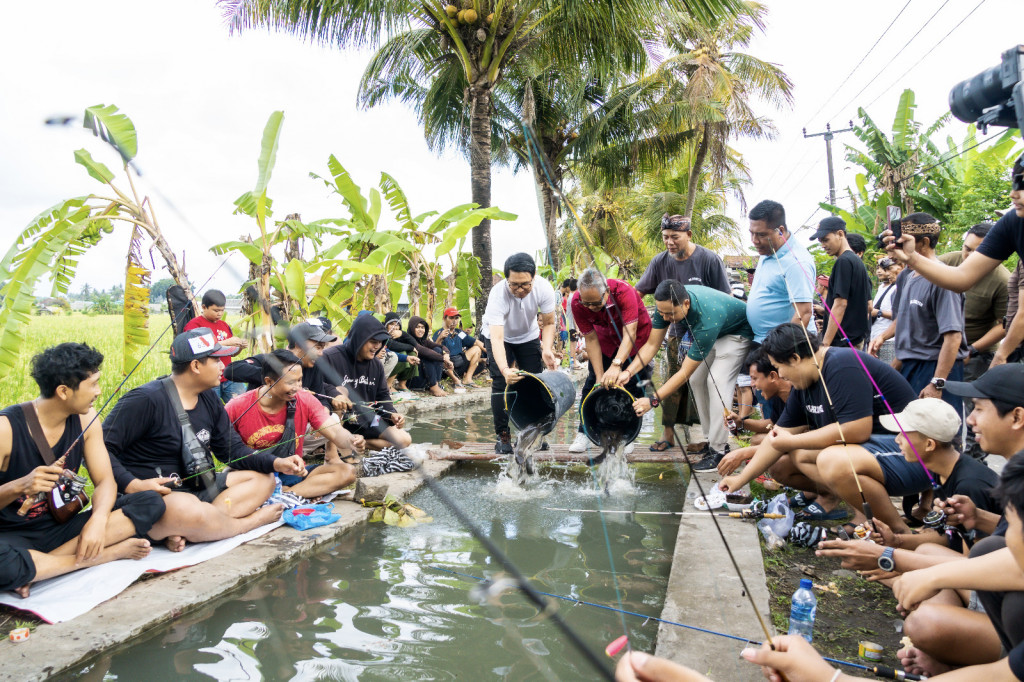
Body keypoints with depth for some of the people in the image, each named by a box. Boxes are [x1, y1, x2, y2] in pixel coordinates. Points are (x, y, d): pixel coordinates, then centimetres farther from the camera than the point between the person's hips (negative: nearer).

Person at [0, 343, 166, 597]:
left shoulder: (85, 419, -1)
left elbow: (105, 481, -3)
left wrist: (98, 520, -23)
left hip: (61, 526, 6)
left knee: (151, 503, -15)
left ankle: (38, 566, -21)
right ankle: (107, 554, -20)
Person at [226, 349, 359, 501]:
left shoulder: (305, 400, -6)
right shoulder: (238, 407, -10)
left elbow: (335, 431, -14)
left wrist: (351, 441, -37)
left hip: (291, 474, 3)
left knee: (347, 472, -18)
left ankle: (287, 494, -26)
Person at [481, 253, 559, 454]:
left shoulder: (544, 288, -30)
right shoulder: (498, 294, -39)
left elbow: (548, 323, -15)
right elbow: (497, 339, -45)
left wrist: (547, 350, -32)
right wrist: (505, 370, -61)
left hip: (528, 336, 3)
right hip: (500, 336, -3)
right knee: (501, 382, -14)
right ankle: (503, 436, -4)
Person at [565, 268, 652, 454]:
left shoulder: (624, 292, -38)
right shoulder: (577, 303, -27)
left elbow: (629, 333, -42)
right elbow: (591, 339, -20)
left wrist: (616, 365, -55)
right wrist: (600, 375, -25)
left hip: (636, 334, -3)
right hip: (605, 336, 3)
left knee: (632, 384, -9)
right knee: (593, 381, -4)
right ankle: (584, 434, 3)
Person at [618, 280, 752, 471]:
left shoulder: (706, 322, -43)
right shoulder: (668, 305, -24)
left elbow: (684, 372, -37)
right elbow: (652, 344, -15)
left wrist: (653, 400, -39)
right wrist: (628, 372, -29)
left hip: (739, 332, -8)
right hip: (712, 333, 8)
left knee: (717, 380, -20)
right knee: (697, 379, 2)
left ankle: (718, 450, -14)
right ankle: (712, 439, 13)